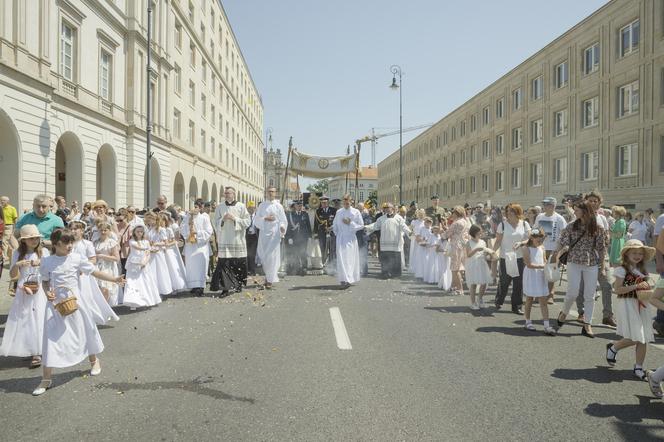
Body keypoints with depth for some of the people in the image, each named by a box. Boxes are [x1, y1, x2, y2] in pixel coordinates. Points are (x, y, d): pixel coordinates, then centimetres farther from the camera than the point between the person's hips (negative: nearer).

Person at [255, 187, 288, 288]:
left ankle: (270, 280, -2)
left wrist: (282, 227, -19)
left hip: (274, 233, -2)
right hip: (264, 233, 2)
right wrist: (265, 218, -12)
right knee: (263, 257, 4)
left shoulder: (278, 206, 4)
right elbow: (257, 219, 5)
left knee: (272, 256, -6)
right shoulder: (262, 205, 10)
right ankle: (268, 275, 25)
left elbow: (283, 220, 0)